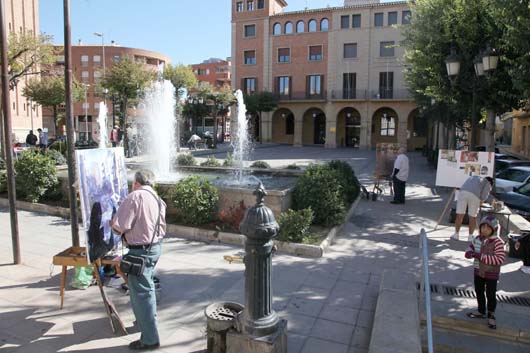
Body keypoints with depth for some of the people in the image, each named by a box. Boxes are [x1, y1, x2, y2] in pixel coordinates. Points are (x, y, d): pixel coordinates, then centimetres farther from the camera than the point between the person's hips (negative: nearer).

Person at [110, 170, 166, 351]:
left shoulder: (134, 197, -17)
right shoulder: (158, 199, 7)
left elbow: (120, 226, -19)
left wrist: (112, 223, 2)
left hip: (141, 250, -9)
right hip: (156, 246, 9)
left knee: (140, 292, 2)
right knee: (146, 287, 27)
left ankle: (150, 339, 11)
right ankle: (148, 320, 47)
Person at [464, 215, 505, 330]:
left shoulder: (497, 242, -21)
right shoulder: (476, 239, -4)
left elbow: (500, 259, -26)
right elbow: (470, 248, 9)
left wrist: (481, 256, -30)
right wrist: (470, 253, -16)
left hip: (491, 274, -5)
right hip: (478, 271, 6)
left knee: (491, 295, 7)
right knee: (479, 292, 20)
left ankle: (491, 316, 29)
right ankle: (481, 312, 39)